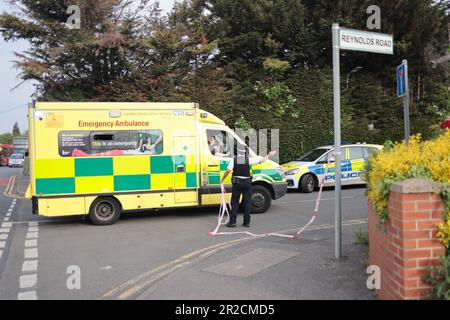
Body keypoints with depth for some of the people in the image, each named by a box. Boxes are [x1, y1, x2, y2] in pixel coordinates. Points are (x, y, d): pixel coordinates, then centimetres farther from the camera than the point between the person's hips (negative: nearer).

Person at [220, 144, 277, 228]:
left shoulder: (234, 159, -1)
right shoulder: (248, 159, -2)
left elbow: (228, 171, -9)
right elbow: (260, 161, 4)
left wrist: (222, 181, -2)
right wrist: (268, 156, 19)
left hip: (237, 182, 0)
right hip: (247, 183, 0)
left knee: (234, 202, 6)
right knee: (247, 202, 7)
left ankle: (232, 222, 4)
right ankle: (247, 222, 9)